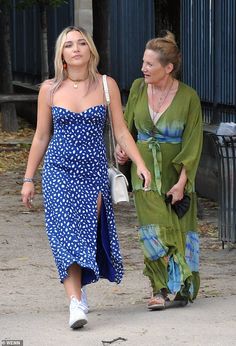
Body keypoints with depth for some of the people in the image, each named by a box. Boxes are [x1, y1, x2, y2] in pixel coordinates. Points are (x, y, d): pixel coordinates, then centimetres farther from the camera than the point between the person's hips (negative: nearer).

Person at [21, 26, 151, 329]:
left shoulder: (107, 85, 1)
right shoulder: (49, 90, 2)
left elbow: (120, 131, 4)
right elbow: (41, 137, 8)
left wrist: (141, 165, -6)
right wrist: (28, 179, 9)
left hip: (95, 171, 1)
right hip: (59, 171, -1)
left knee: (88, 233, 3)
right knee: (67, 235, -11)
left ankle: (79, 285, 25)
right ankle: (76, 302, -15)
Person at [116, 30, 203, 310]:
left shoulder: (188, 98, -8)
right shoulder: (138, 88, 2)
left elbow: (192, 144, -8)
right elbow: (128, 124, 17)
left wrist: (181, 182, -14)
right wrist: (122, 148, -3)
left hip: (176, 172, -2)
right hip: (145, 169, 2)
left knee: (179, 229, 0)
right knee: (153, 229, -8)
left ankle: (182, 287, 10)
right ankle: (162, 289, -3)